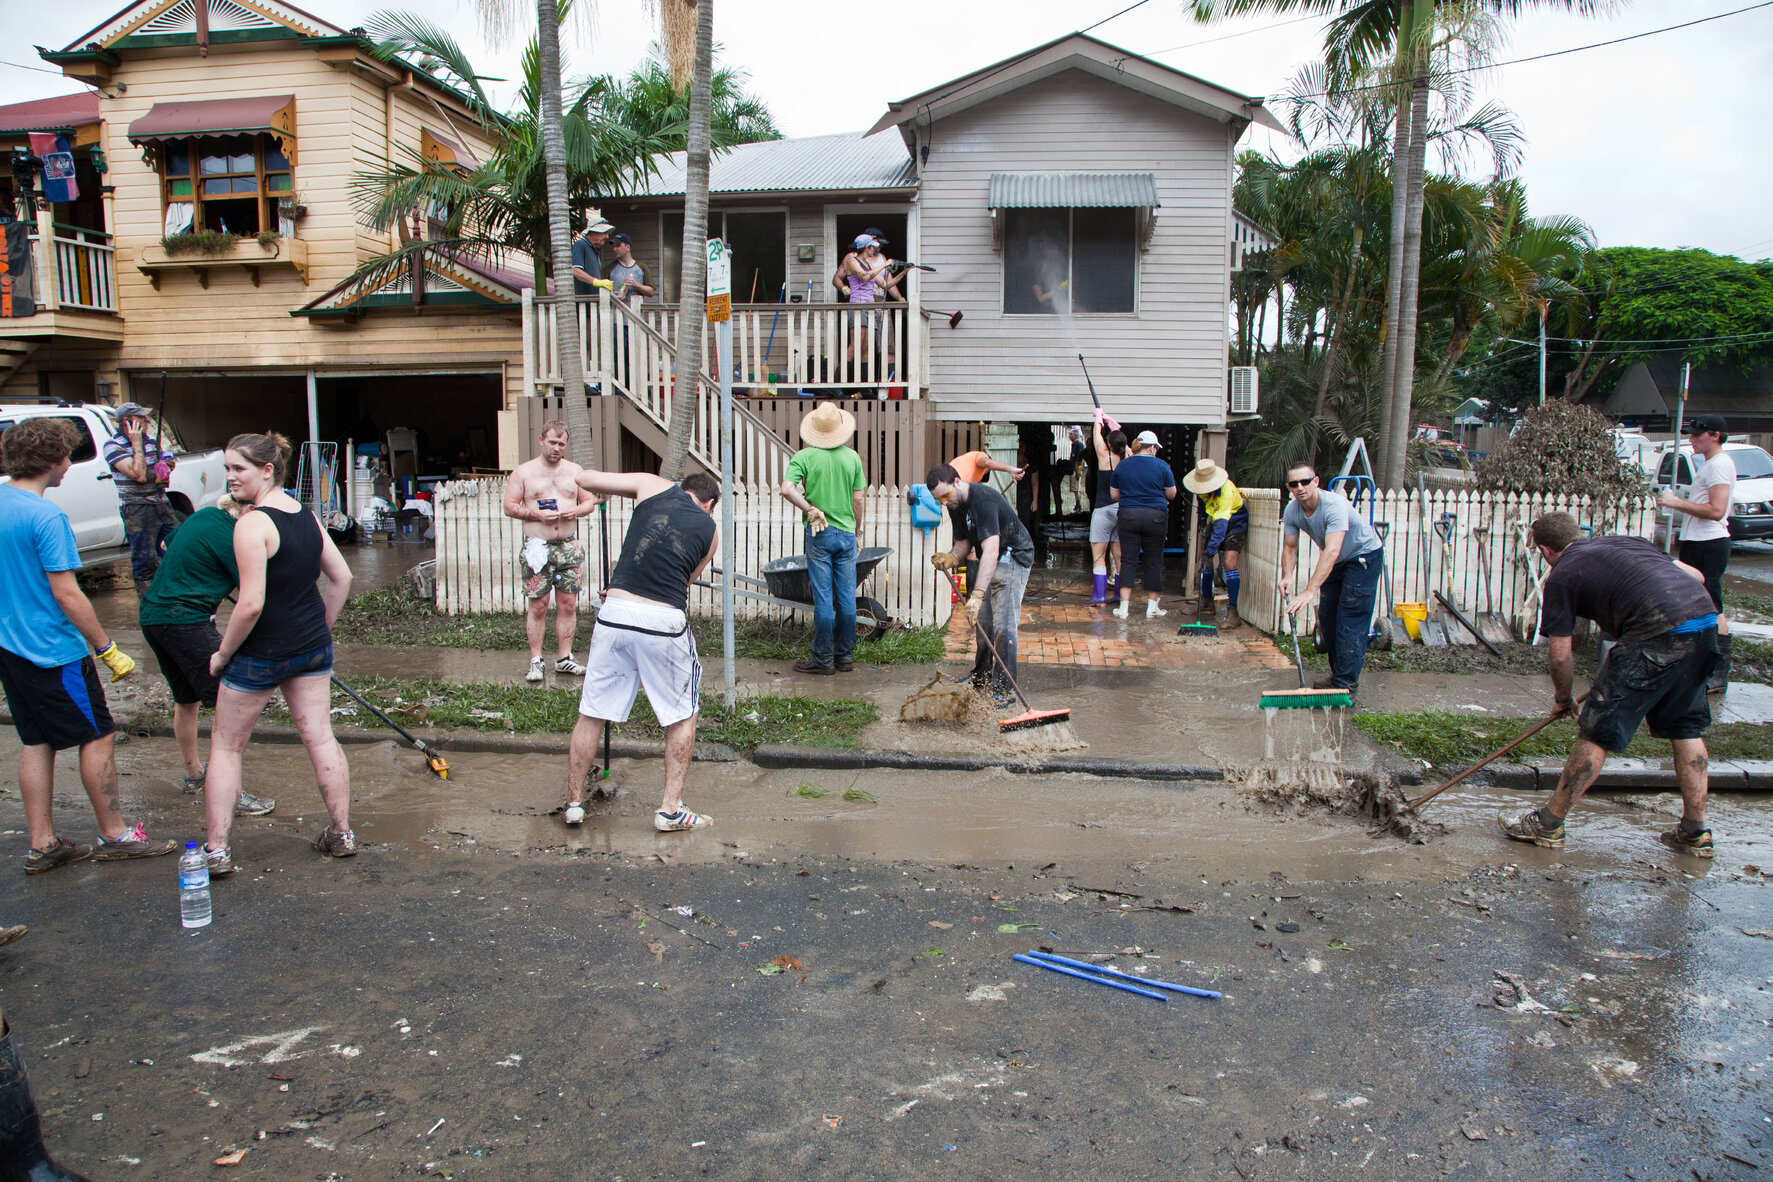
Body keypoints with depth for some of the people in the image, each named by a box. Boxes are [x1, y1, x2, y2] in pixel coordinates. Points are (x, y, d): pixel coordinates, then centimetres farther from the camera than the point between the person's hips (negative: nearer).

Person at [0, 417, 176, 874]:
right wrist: (108, 649, -14)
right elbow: (66, 595, -21)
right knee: (98, 736, 4)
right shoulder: (46, 517, -21)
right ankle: (113, 836, 13)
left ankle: (41, 845, 20)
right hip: (53, 650, -9)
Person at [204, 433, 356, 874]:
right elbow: (341, 578, 10)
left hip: (262, 652, -7)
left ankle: (216, 850, 13)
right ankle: (342, 834, 19)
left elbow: (251, 604, -24)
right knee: (319, 737, 12)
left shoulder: (252, 524, -19)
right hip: (312, 647, 7)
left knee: (225, 746, 9)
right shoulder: (306, 515, 4)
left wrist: (223, 653, -10)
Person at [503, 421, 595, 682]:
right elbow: (509, 507, 2)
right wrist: (536, 514, -14)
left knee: (568, 604, 3)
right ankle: (536, 661, 4)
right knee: (537, 606, -2)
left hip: (569, 546, 3)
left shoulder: (575, 471, 11)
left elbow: (589, 502, 14)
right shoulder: (523, 472, 3)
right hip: (537, 547, -2)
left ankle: (564, 659, 11)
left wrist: (575, 511, -8)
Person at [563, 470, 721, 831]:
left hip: (615, 613, 2)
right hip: (665, 623, -1)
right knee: (682, 716, 17)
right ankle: (670, 809, 17)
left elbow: (584, 478, 13)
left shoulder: (654, 487, 13)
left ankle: (574, 802, 26)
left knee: (591, 714, 15)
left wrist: (599, 493, 35)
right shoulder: (710, 529, 14)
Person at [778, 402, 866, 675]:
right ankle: (845, 656, 15)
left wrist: (810, 509, -8)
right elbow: (858, 500, 4)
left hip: (819, 533, -2)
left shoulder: (805, 456, -6)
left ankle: (823, 660, 6)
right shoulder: (852, 457, 2)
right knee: (847, 598, 8)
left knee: (823, 599, 0)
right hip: (846, 534, 3)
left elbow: (786, 489, -19)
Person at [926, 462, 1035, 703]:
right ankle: (981, 677, 30)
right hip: (987, 563, 9)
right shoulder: (956, 505, 0)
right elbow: (964, 542, 10)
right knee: (981, 622, 15)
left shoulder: (983, 500, -30)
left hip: (1013, 559, -9)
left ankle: (1003, 690, -8)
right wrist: (951, 557, -15)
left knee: (1002, 626, -14)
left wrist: (977, 595, -46)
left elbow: (991, 551, -39)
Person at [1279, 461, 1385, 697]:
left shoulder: (1334, 505, -36)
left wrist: (1310, 590, -52)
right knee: (1327, 616, 7)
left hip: (1364, 556, -7)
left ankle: (1345, 684, -12)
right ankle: (1339, 674, 21)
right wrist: (1287, 577, -24)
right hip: (1336, 562, 8)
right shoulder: (1292, 511, -13)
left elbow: (1332, 551, -45)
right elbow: (1289, 548, -4)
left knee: (1351, 618, -13)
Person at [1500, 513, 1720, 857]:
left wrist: (1563, 699, 23)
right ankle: (1695, 833, 28)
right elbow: (1697, 575, 26)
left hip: (1657, 636, -7)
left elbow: (1561, 653, 6)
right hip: (1707, 620, 7)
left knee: (1598, 732, 2)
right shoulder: (1629, 541, 26)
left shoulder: (1561, 575, 7)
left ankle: (1548, 824, 11)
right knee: (1686, 728, 21)